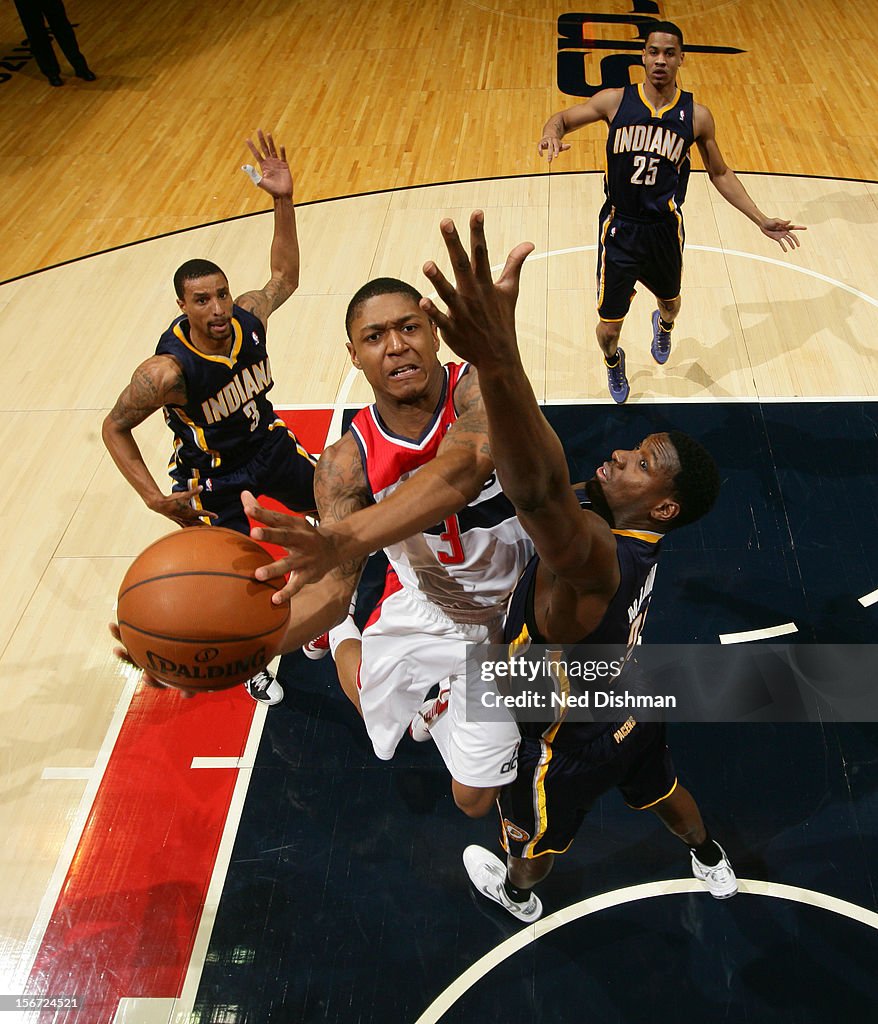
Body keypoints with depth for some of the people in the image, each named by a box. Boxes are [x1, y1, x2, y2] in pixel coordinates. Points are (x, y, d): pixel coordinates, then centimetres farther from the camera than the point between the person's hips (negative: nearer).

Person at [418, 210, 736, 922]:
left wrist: (499, 362, -88)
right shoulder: (635, 545, -17)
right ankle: (713, 865, 68)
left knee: (535, 835, 28)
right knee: (660, 789, 37)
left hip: (570, 748, -7)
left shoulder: (592, 558, -46)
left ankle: (516, 894, 63)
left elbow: (543, 495, -71)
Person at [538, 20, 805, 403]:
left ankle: (663, 326, 68)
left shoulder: (696, 116, -4)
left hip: (664, 230, 2)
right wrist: (552, 132, -24)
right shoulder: (616, 101, -7)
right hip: (619, 228, -1)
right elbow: (563, 118, 3)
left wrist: (761, 220, 2)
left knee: (670, 302, 27)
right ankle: (613, 361, 42)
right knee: (609, 329, 3)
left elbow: (720, 173, 8)